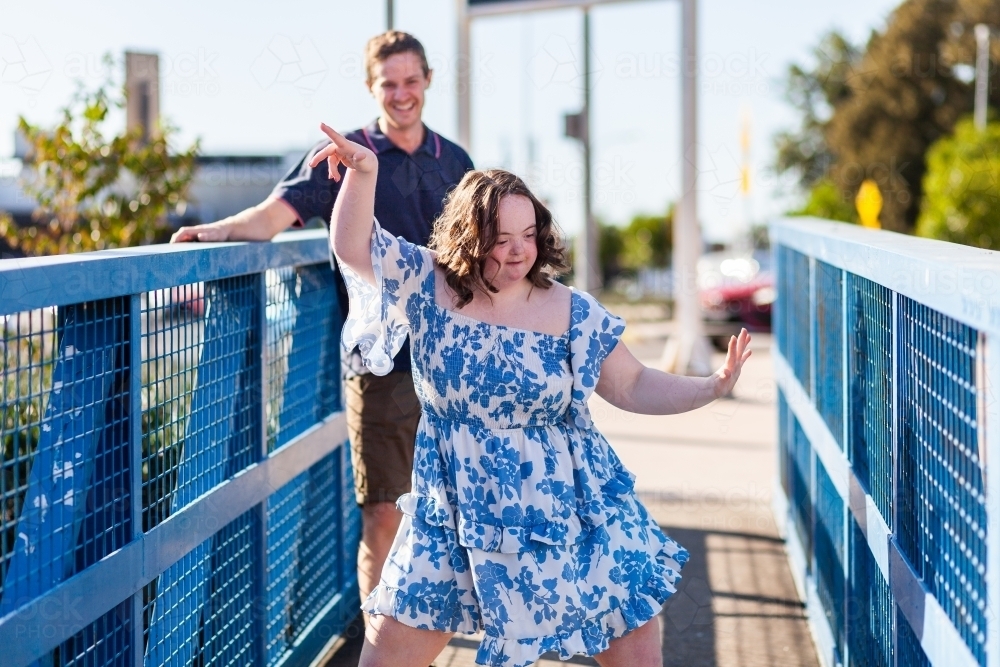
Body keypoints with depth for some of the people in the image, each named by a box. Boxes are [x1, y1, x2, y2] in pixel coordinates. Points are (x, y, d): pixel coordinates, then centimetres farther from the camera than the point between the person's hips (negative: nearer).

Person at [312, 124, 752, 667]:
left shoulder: (571, 312, -6)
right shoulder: (427, 285, -4)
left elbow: (632, 386, 1)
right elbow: (352, 246, -10)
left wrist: (712, 387, -13)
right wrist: (363, 171, -25)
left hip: (566, 513, 0)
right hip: (455, 515, 0)